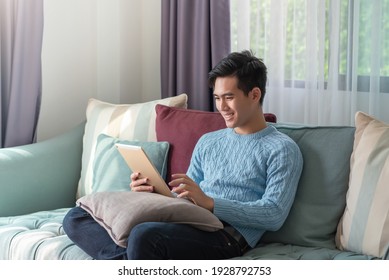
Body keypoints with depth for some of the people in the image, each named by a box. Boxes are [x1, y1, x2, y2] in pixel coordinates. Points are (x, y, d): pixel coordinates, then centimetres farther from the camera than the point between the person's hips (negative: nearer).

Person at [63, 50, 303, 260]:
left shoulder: (282, 149, 4)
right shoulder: (208, 142, 26)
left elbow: (274, 215, -10)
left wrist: (210, 202, -20)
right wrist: (152, 192, 0)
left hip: (229, 235, -8)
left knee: (145, 235, -38)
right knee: (76, 218, -8)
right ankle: (128, 260, -31)